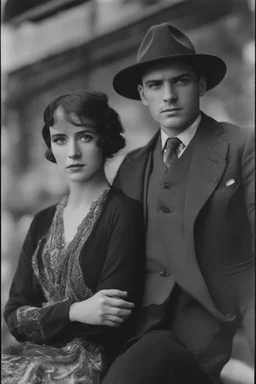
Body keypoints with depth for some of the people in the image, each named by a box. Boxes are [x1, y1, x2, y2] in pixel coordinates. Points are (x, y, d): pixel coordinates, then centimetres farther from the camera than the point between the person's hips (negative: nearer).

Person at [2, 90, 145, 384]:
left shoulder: (124, 212, -6)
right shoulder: (43, 222, 11)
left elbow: (109, 320, -11)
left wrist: (44, 319, -5)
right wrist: (74, 312, -11)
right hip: (35, 357, 5)